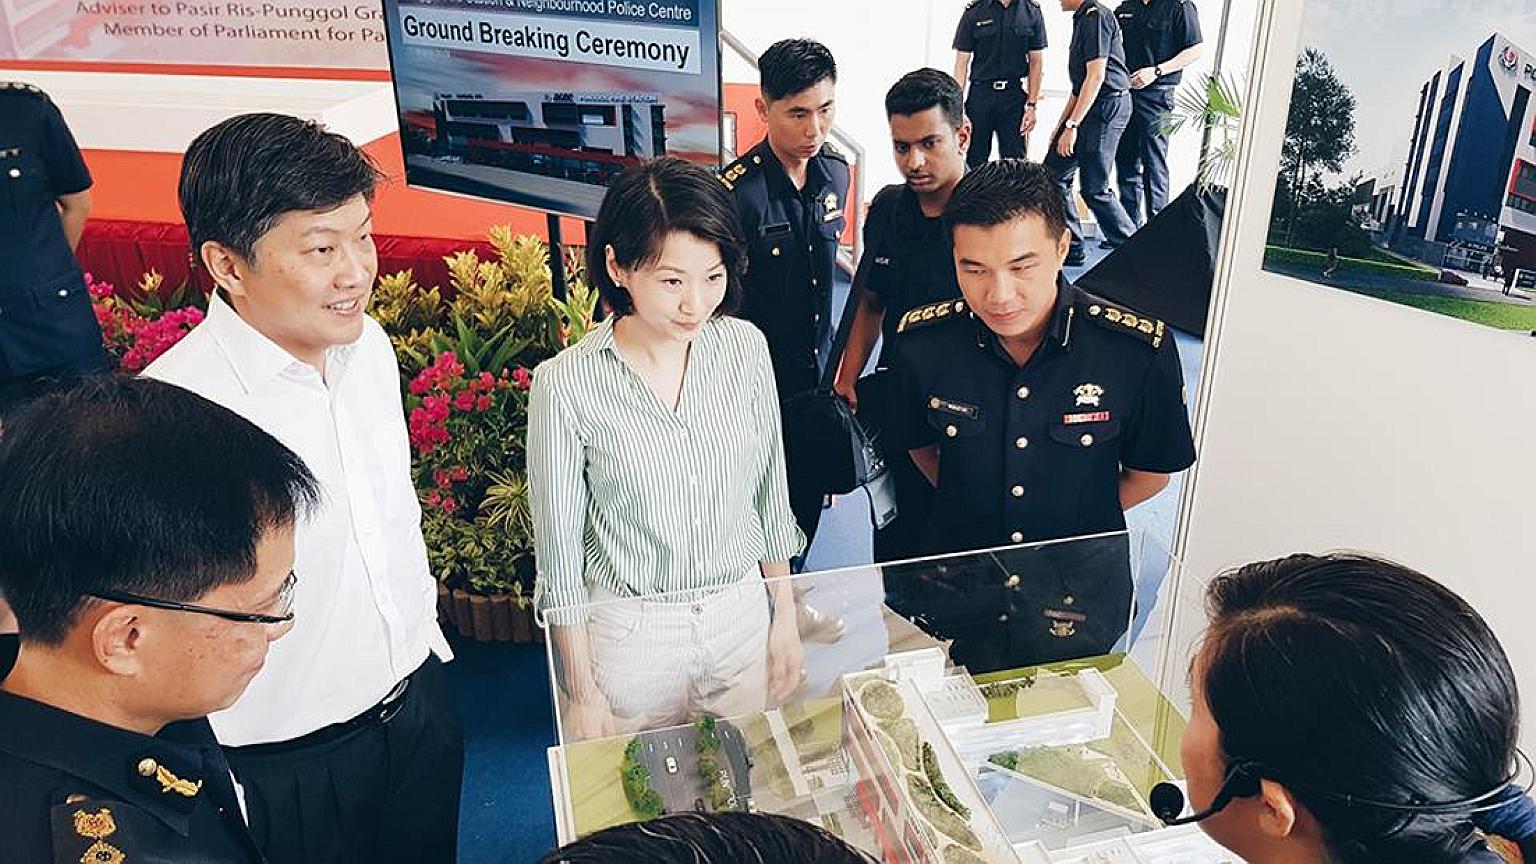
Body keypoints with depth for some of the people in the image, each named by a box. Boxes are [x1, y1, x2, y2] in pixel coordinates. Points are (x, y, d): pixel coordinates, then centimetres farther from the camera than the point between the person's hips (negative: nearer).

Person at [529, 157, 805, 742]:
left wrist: (785, 617, 9)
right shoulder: (566, 384, -18)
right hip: (628, 633, -3)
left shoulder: (746, 348, -8)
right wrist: (583, 693, -4)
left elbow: (770, 494, 4)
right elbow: (560, 551, -9)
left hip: (743, 614, 3)